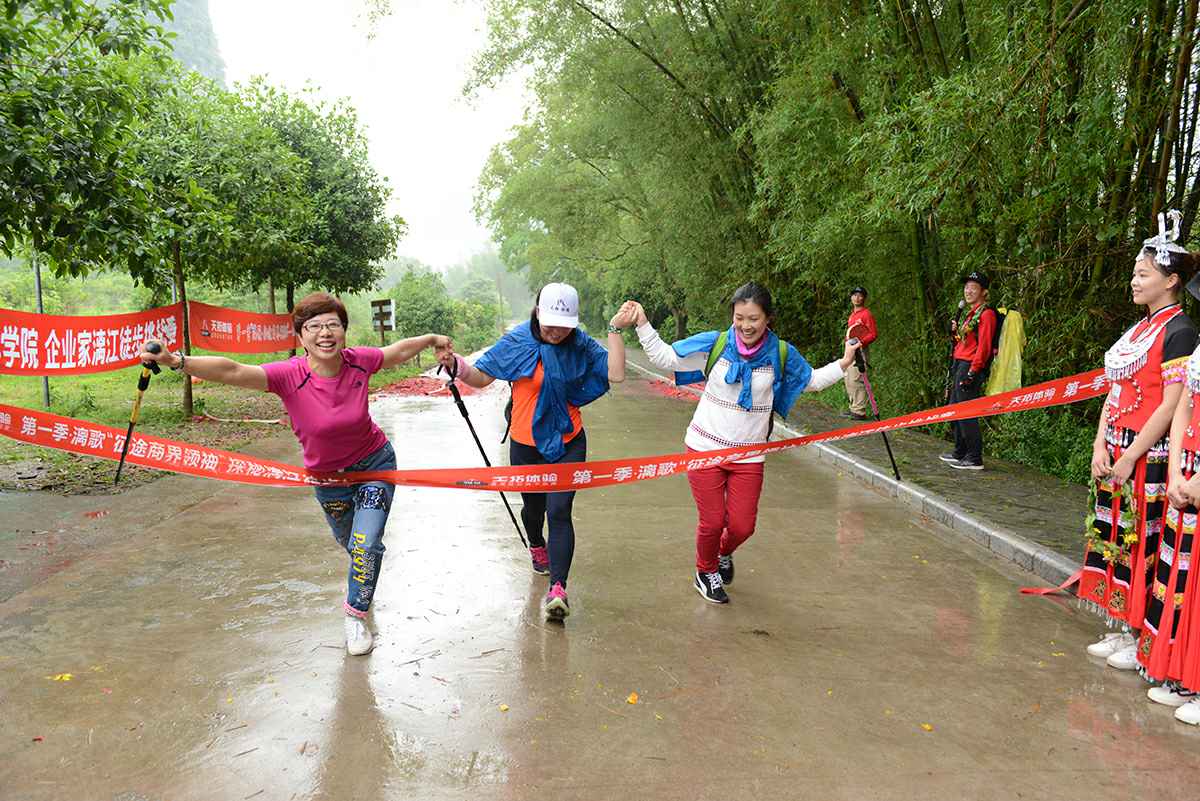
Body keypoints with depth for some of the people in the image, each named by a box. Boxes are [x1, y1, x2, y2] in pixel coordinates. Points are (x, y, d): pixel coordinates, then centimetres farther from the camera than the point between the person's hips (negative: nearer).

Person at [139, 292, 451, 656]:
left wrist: (431, 339, 10)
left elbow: (395, 352, -1)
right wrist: (178, 361, -59)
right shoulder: (290, 375, -30)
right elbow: (233, 371, -45)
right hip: (328, 475, 1)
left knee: (366, 544, -10)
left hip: (375, 462, 0)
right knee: (348, 541, 24)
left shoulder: (359, 362, -23)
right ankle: (362, 571, 62)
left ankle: (355, 616, 15)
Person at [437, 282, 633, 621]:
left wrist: (615, 330, -18)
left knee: (559, 511, -12)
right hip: (526, 444, 1)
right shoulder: (517, 341, -8)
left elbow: (615, 374, -14)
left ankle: (557, 589, -13)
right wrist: (455, 365, -22)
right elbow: (481, 377, -4)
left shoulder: (581, 345, -5)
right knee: (533, 506, 19)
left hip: (568, 443, -1)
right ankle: (537, 547, 53)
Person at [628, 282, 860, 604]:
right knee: (712, 522, 3)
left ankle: (724, 554, 42)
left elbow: (811, 380, 14)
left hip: (749, 455, 2)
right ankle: (706, 572, 35)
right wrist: (643, 326, -13)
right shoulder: (714, 344, -9)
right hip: (705, 448, -2)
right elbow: (666, 357, -5)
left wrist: (843, 363, 2)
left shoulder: (781, 353, -3)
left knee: (742, 526, 4)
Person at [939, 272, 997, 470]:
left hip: (970, 366, -10)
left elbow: (984, 346, -19)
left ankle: (975, 459, -6)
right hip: (959, 364, 10)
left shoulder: (986, 314, -12)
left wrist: (972, 372, -22)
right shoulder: (968, 312, 19)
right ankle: (960, 453, 28)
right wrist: (955, 329, 4)